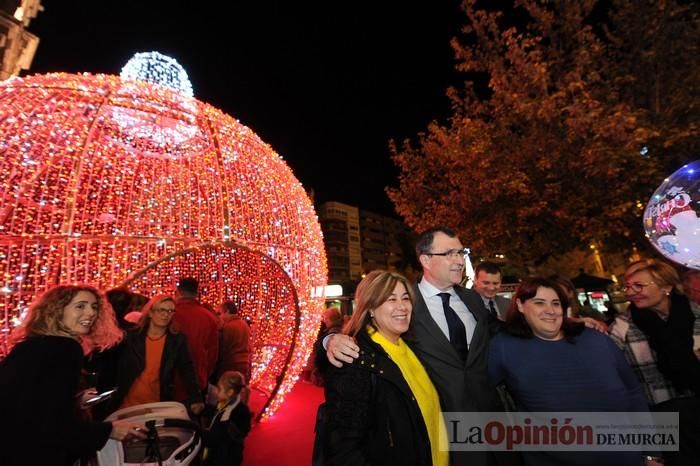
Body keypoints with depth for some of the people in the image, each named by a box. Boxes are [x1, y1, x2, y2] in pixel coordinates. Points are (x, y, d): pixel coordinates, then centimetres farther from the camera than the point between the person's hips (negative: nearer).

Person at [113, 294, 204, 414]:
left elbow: (187, 370, -9)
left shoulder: (178, 340, -6)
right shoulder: (131, 336, -4)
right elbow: (120, 370, 1)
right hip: (128, 404, 1)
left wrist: (195, 399, -19)